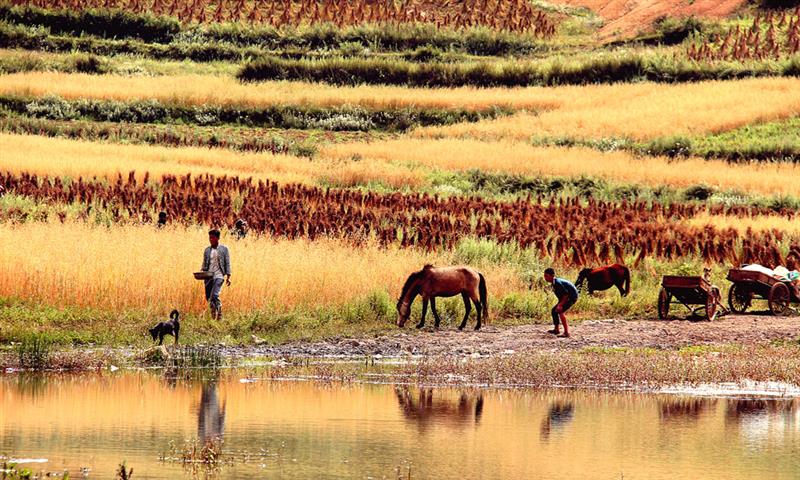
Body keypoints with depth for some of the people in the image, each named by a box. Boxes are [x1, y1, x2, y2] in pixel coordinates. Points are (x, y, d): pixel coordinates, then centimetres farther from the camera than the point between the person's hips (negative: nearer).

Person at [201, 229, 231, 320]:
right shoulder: (207, 250, 14)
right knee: (208, 298, 3)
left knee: (214, 295, -21)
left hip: (218, 276, -5)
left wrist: (228, 277, -4)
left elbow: (227, 264, 2)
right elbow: (204, 264, 18)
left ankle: (219, 315, -11)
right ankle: (213, 316, 15)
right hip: (208, 276, 5)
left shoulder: (224, 249, 3)